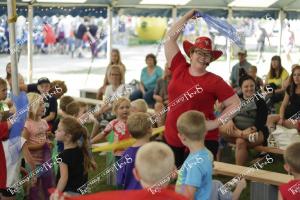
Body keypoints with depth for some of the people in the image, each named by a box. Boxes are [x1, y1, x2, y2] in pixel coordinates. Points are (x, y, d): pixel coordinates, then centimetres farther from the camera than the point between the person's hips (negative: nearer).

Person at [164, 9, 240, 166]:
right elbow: (170, 38, 6)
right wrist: (188, 16, 8)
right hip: (172, 138, 4)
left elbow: (235, 104, -5)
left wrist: (216, 123, -12)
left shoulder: (214, 81, -6)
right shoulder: (179, 68, 2)